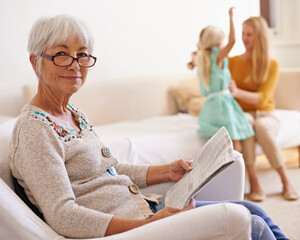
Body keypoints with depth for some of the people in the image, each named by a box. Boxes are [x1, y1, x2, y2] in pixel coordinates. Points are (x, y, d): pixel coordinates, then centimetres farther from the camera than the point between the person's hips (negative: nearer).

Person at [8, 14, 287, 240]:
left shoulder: (74, 115, 12)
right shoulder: (34, 130, -17)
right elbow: (63, 216, -25)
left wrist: (167, 171, 7)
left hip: (142, 211, 9)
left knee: (252, 211, 8)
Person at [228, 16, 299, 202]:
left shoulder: (272, 65, 0)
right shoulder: (232, 62, 7)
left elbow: (262, 99, -12)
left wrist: (238, 92, -30)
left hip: (265, 115, -1)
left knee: (262, 127, -38)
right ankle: (253, 182, -38)